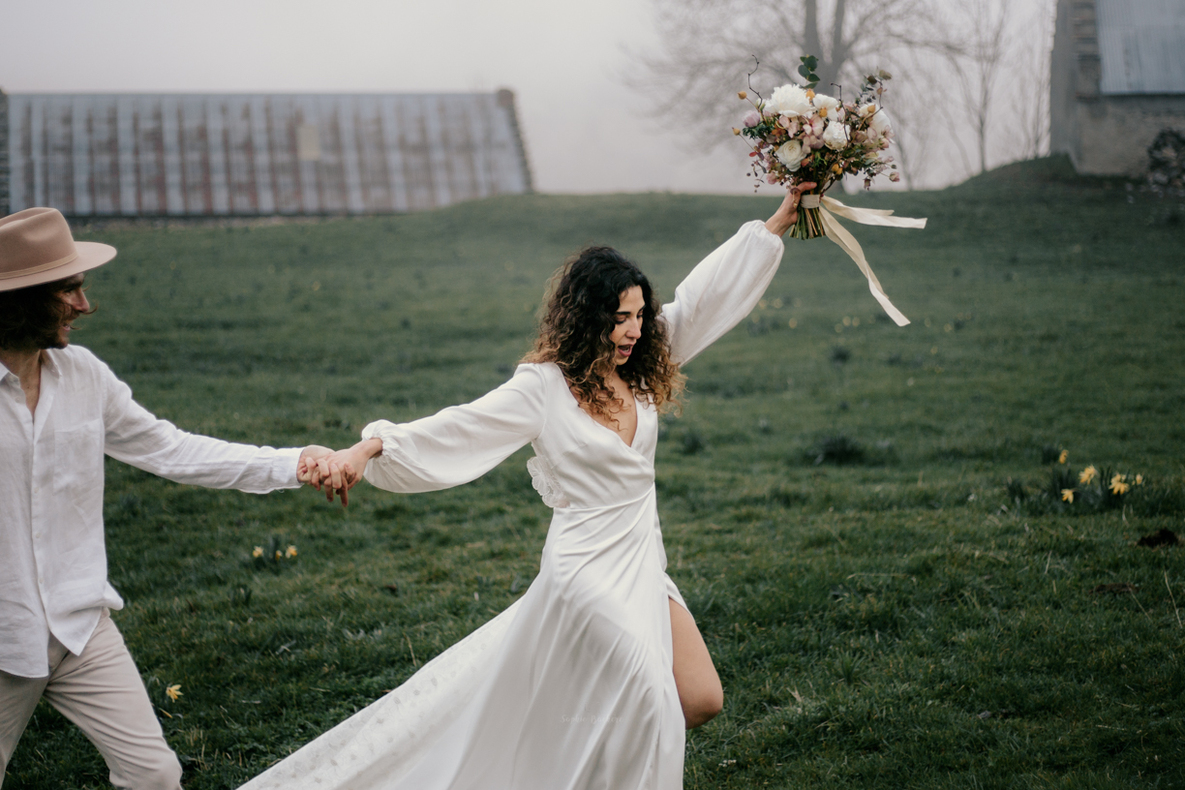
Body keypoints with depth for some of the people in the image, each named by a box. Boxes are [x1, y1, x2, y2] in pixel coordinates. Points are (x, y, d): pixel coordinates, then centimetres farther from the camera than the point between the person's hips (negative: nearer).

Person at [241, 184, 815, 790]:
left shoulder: (640, 373, 5)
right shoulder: (544, 387, -13)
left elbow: (703, 296, 10)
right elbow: (458, 428, -18)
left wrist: (778, 223, 13)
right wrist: (366, 451, -30)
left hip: (641, 569, 8)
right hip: (589, 573, -8)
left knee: (702, 700, 7)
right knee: (649, 714, -5)